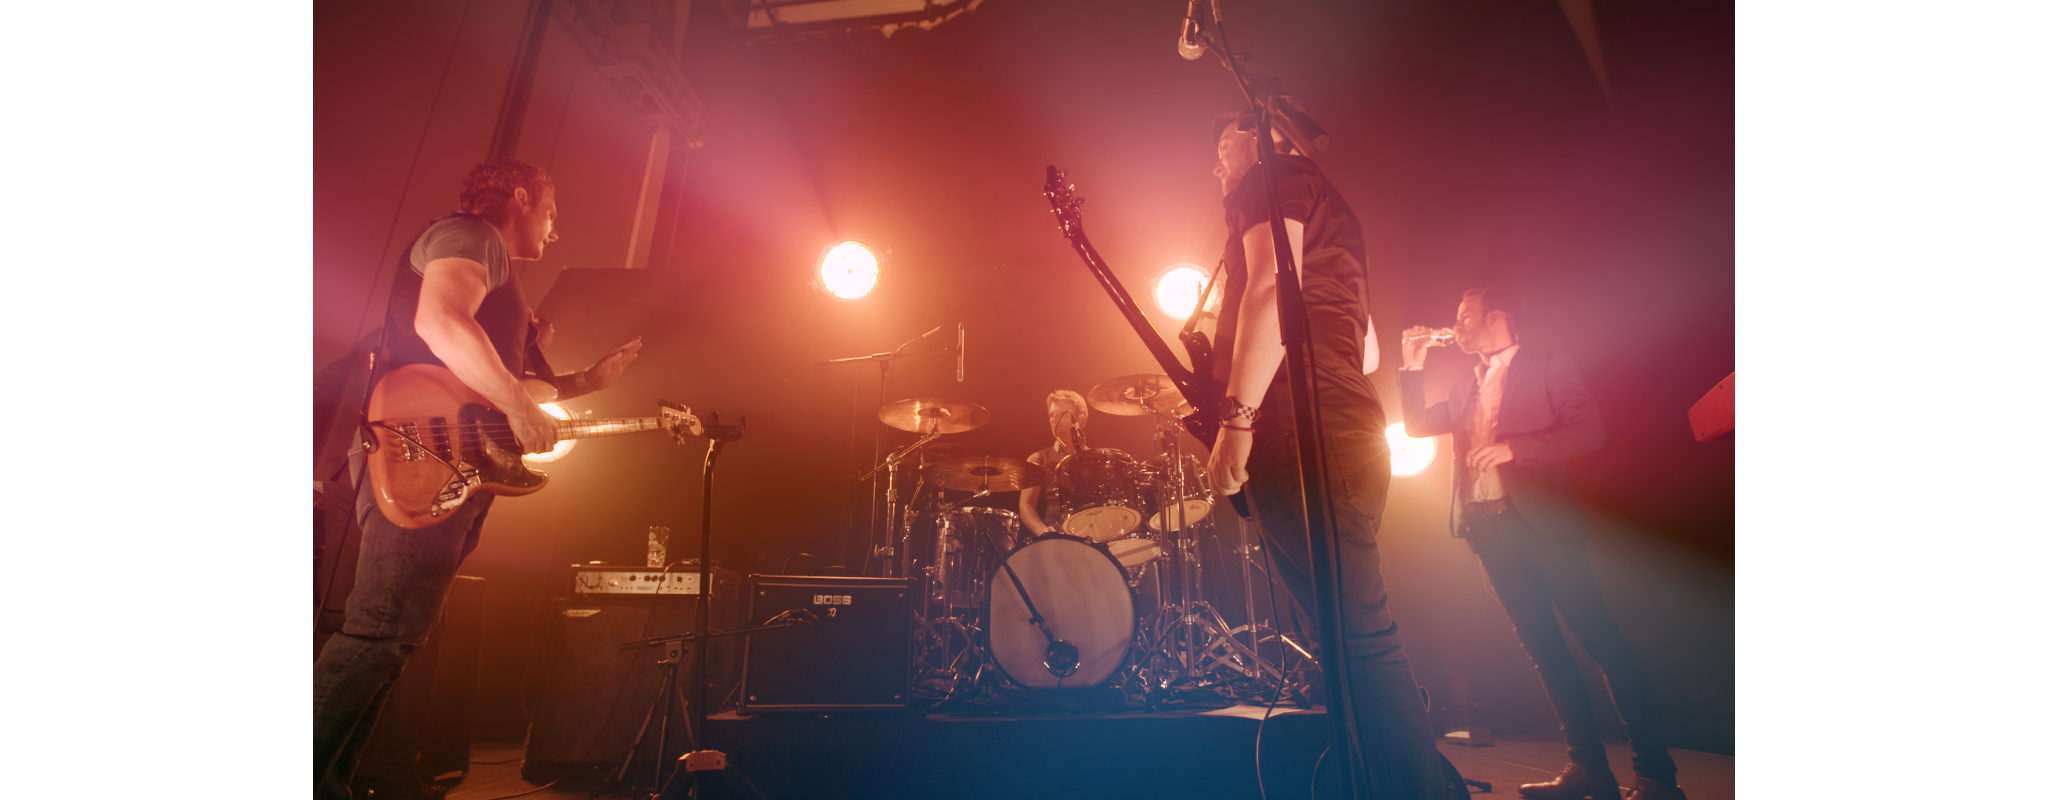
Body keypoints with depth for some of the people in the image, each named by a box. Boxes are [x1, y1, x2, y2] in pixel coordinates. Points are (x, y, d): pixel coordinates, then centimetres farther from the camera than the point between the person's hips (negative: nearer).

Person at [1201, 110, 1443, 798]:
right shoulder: (1326, 205, 32)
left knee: (1358, 636, -12)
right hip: (1344, 432, 10)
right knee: (1353, 634, 12)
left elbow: (1271, 288, -15)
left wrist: (1237, 417, -21)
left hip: (1300, 437, -10)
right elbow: (1366, 346, 29)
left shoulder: (1271, 178, 5)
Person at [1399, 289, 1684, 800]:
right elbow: (1416, 425, 19)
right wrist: (1413, 367, 12)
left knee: (1601, 639, -5)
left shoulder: (1550, 368, 4)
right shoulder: (1464, 391, 20)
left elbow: (1590, 432, -6)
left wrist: (1514, 448, -17)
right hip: (1488, 527, 6)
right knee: (1541, 647, 5)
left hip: (1542, 522, -5)